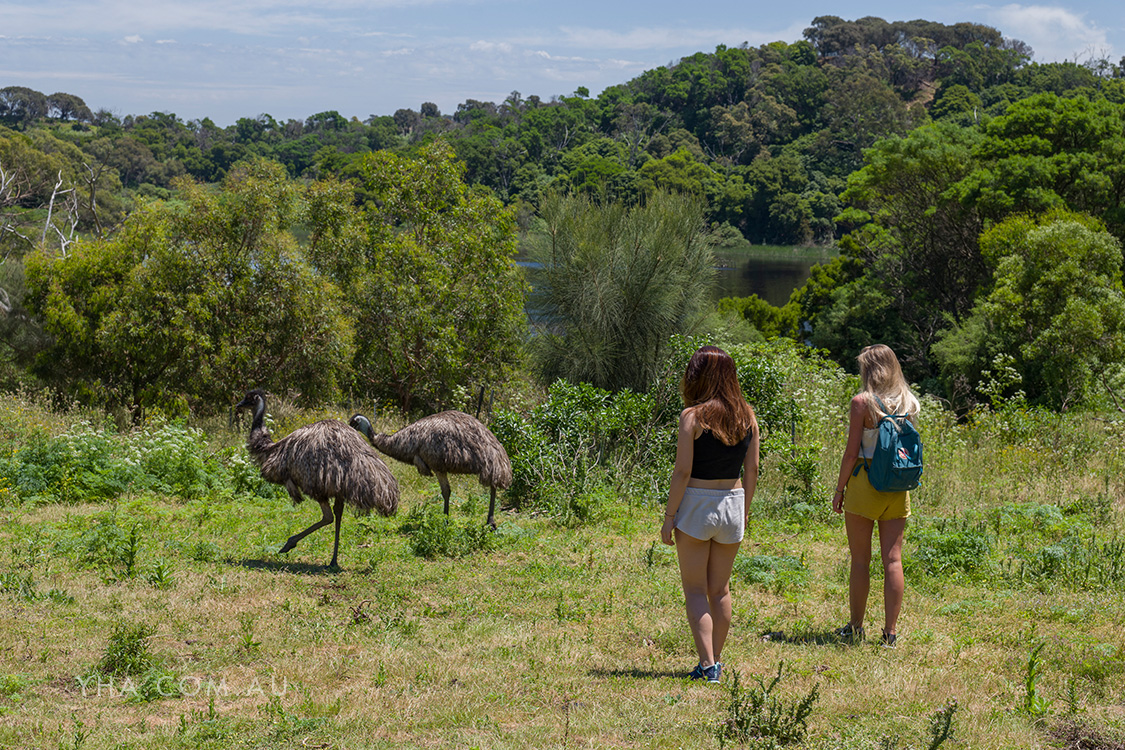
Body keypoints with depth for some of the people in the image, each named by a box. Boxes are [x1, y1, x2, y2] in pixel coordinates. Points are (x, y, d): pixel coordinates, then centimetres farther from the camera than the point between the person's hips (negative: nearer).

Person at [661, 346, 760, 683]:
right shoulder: (747, 416, 1)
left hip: (696, 504, -4)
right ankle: (716, 661, 21)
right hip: (732, 503, 5)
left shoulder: (692, 416, -13)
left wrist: (669, 517, -8)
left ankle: (707, 664, -5)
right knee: (720, 589, 16)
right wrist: (744, 510, 16)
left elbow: (683, 471, -14)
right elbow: (751, 470, 5)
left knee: (695, 589, 5)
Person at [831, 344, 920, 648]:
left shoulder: (863, 402, -10)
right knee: (893, 559, 4)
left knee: (860, 559, 5)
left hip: (864, 482, -4)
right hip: (897, 487, 4)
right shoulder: (909, 402, 5)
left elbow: (852, 451, -10)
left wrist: (839, 489, -2)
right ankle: (890, 632, 5)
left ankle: (855, 627, 13)